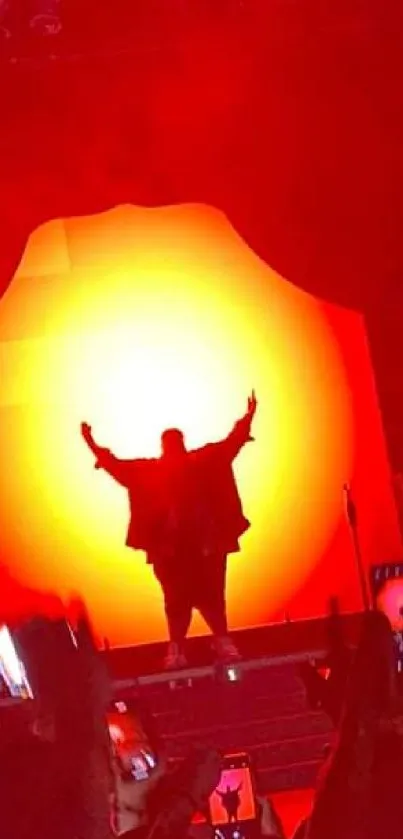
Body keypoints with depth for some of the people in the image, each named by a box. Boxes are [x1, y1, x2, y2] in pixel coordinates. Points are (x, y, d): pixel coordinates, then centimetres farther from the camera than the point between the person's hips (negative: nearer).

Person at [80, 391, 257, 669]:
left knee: (210, 594, 0)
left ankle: (223, 642, 9)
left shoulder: (201, 462, 6)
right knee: (177, 598, 2)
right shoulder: (150, 470, 8)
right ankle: (176, 650, 5)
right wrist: (93, 446, 7)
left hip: (205, 543, 0)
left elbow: (229, 445, 9)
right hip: (169, 546, 1)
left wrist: (248, 418, 6)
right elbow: (117, 466, 9)